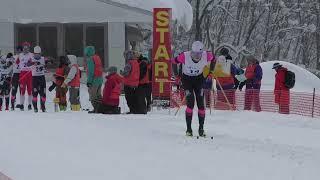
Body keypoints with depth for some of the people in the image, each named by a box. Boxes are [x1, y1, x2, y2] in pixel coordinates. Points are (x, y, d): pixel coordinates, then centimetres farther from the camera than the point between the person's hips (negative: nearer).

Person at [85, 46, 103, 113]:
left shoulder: (90, 59, -13)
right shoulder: (98, 57, 14)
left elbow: (90, 71, -18)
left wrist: (89, 81, -16)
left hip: (94, 80, -9)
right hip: (100, 79, 9)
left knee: (92, 95, -4)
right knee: (98, 95, 14)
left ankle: (96, 108, -7)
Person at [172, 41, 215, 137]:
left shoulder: (206, 55, -24)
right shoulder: (184, 56, -29)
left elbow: (213, 58, 1)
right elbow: (174, 62, -10)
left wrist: (210, 72, 2)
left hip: (199, 79, 2)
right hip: (187, 79, -2)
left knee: (201, 104, -4)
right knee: (190, 103, -16)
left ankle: (201, 128, 8)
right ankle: (188, 129, -8)